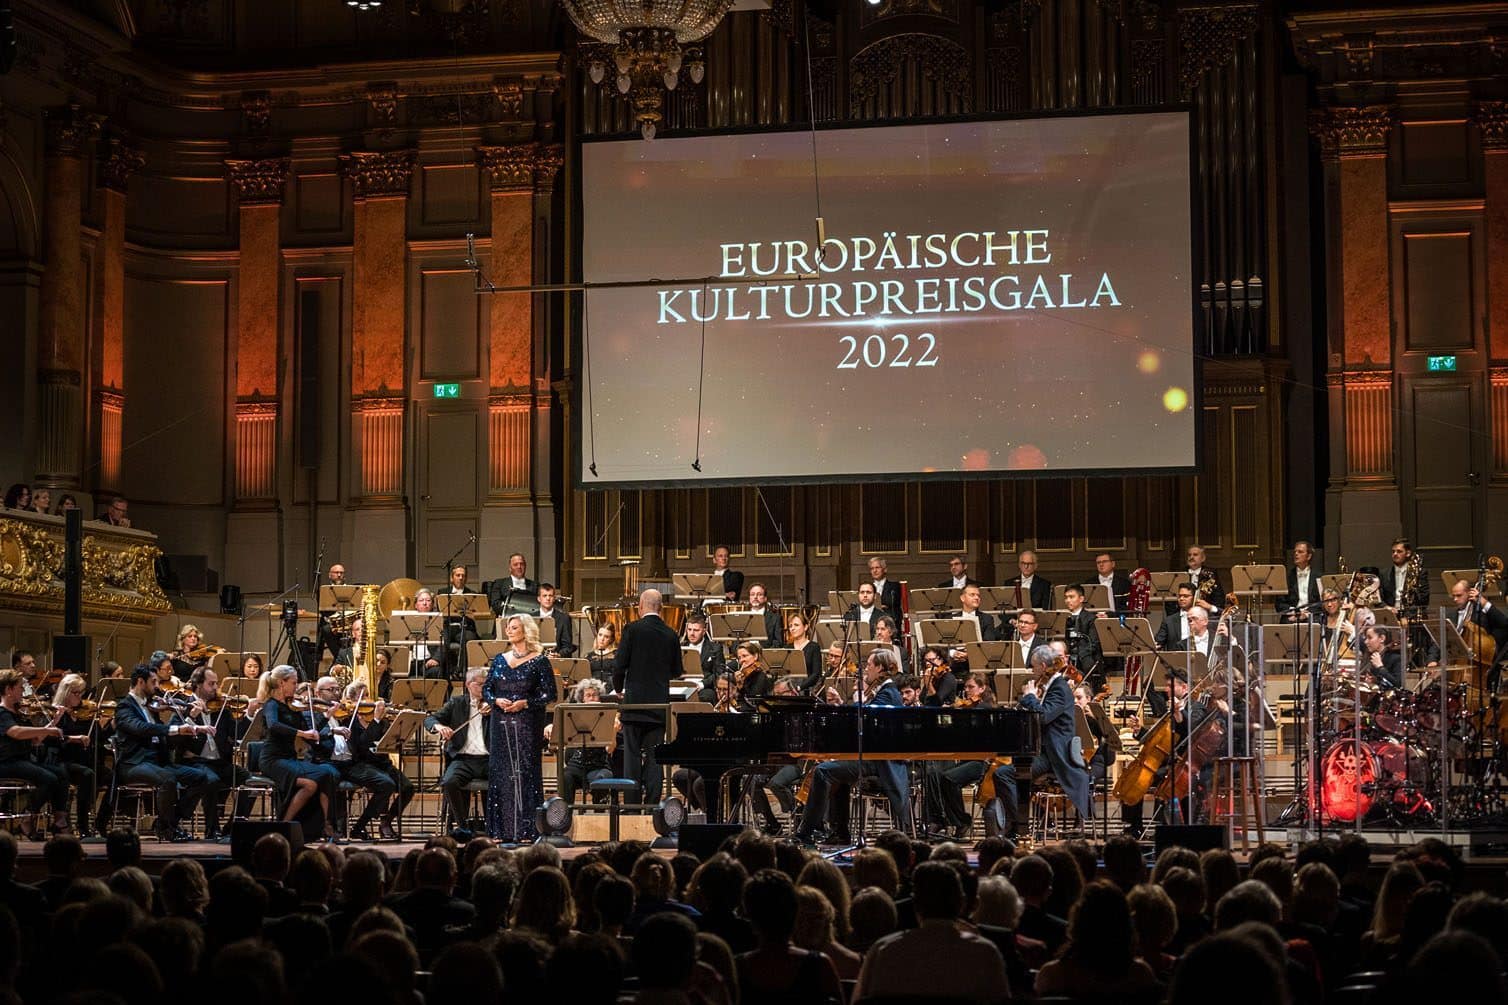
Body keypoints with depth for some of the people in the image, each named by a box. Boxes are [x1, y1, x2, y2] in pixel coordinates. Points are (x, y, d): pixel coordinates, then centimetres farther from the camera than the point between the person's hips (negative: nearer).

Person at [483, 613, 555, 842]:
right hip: (501, 722, 4)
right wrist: (496, 700, -6)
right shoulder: (500, 659, 12)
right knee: (500, 772, 3)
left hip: (527, 722, -4)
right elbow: (486, 689, 14)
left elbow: (549, 694, -4)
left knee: (525, 772, -5)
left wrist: (526, 703, -15)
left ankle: (526, 830, -1)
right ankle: (501, 830, 7)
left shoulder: (539, 660, -1)